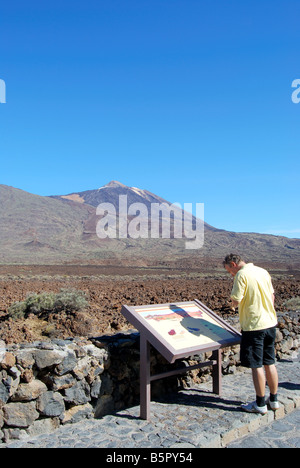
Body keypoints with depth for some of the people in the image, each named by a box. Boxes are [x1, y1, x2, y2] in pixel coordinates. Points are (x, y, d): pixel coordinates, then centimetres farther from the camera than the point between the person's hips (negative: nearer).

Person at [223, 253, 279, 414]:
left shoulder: (241, 275, -14)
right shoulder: (263, 272, 9)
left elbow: (236, 301, -17)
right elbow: (272, 296, 16)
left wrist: (234, 303, 4)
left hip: (253, 325, -8)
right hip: (270, 323, 8)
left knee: (256, 365, 4)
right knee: (269, 363, 16)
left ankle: (260, 404, 14)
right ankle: (273, 400, 28)